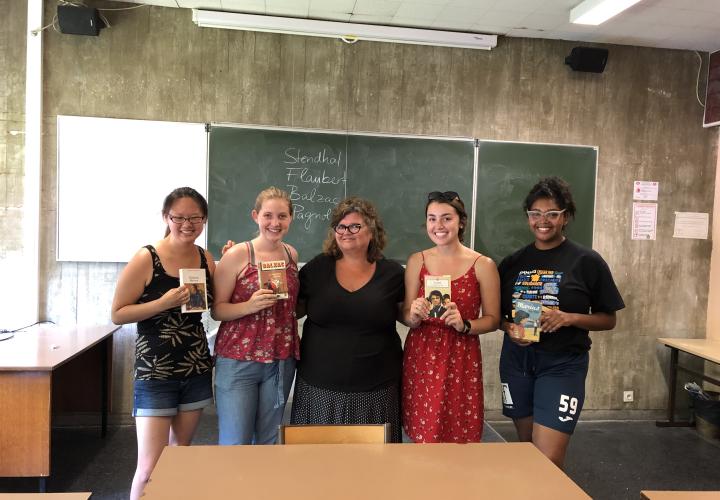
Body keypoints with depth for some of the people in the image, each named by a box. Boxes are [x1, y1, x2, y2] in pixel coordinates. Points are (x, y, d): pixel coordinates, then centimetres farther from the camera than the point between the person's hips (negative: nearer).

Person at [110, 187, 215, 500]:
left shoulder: (206, 259, 2)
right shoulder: (146, 259, -11)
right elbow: (117, 314, -9)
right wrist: (164, 303, -23)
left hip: (197, 370, 5)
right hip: (155, 372, -4)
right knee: (150, 467, -4)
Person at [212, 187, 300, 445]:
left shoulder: (292, 254, 7)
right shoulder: (237, 255, -8)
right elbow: (217, 309, -8)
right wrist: (250, 306, -23)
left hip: (281, 362, 4)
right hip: (238, 362, -4)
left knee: (266, 441, 15)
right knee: (235, 444, 1)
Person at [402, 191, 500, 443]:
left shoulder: (483, 265, -4)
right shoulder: (416, 261, 3)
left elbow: (492, 319, 0)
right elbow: (406, 317, 6)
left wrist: (464, 325, -17)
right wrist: (415, 315, -16)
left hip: (461, 361, -1)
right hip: (420, 358, 2)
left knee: (460, 439, 2)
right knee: (423, 438, 7)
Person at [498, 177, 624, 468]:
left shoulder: (587, 262, -5)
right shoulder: (512, 263, 5)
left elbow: (608, 320, 0)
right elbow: (497, 314, 12)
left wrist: (569, 318, -18)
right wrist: (508, 328, -10)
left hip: (562, 364, -4)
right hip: (516, 361, 4)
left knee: (548, 461, -9)